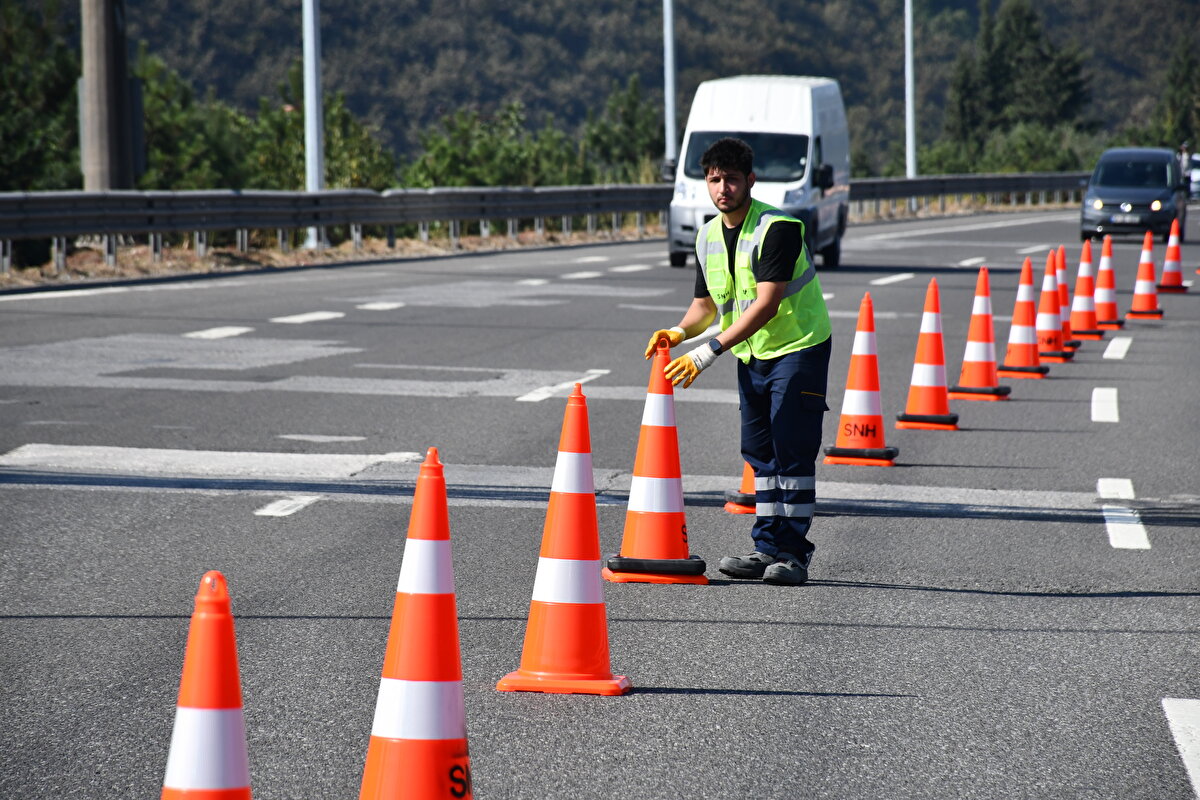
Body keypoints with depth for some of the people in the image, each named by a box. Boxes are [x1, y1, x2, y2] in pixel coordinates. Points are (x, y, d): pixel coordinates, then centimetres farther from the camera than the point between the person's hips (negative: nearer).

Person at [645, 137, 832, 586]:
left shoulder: (777, 229, -22)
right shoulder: (708, 237, 4)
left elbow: (766, 304, -29)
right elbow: (707, 303, 15)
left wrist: (708, 352, -33)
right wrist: (679, 333, -8)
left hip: (799, 347, -8)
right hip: (752, 353, 8)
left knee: (792, 452, -8)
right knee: (760, 452, 9)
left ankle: (794, 552, -4)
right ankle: (767, 548, 15)